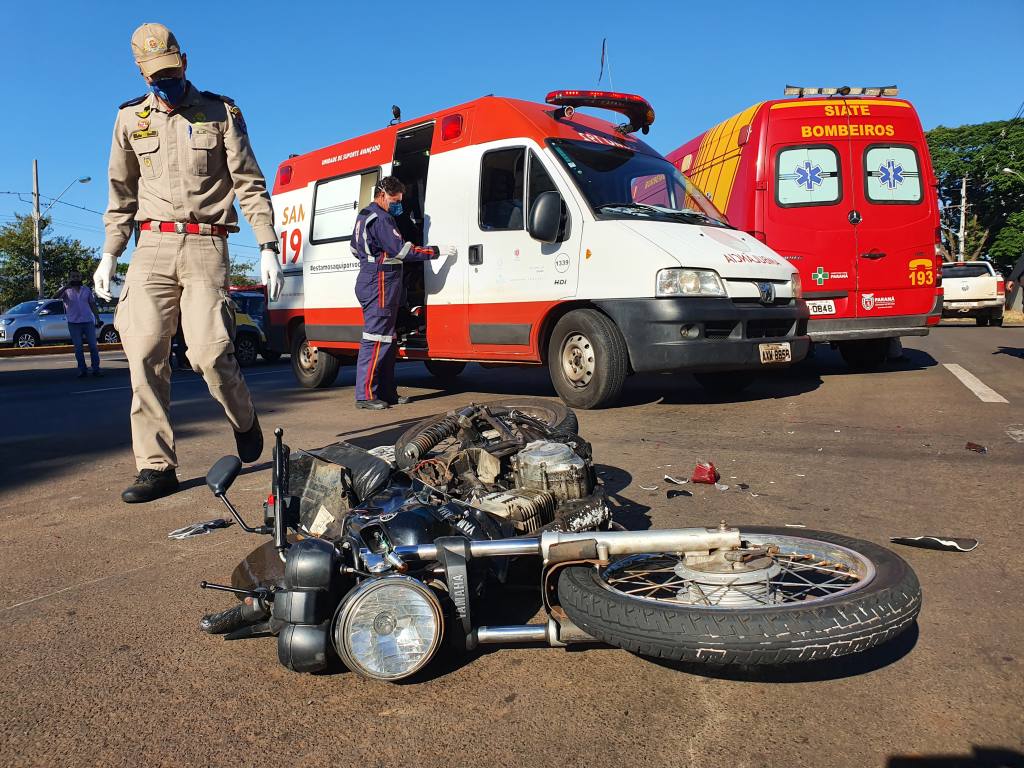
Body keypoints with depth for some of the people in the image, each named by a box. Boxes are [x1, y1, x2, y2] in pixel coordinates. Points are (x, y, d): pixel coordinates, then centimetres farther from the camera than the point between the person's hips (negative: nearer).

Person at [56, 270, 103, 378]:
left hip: (88, 321, 2)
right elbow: (56, 296, -18)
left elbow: (93, 304, 15)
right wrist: (66, 287, -30)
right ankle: (82, 370, 7)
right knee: (78, 348, 2)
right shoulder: (66, 291, 2)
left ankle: (96, 369, 5)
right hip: (74, 323, -2)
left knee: (93, 346, 0)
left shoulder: (86, 290, 11)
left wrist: (97, 318, 10)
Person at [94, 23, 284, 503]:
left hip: (205, 246, -3)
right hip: (152, 247, 3)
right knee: (145, 355, -7)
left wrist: (267, 248, -6)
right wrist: (109, 254, 13)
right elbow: (122, 194, 20)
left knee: (209, 352, -15)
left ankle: (244, 421, 16)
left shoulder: (220, 113, 7)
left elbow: (250, 185, 4)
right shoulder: (131, 119, 16)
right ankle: (156, 467, 0)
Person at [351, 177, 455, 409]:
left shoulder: (364, 216, 20)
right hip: (380, 284, -11)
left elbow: (355, 248, 31)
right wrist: (436, 251, -17)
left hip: (372, 282, 11)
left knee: (386, 339, 13)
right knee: (376, 339, -10)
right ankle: (365, 395, -8)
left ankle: (386, 393, 17)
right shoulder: (381, 219, -13)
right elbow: (401, 249, -21)